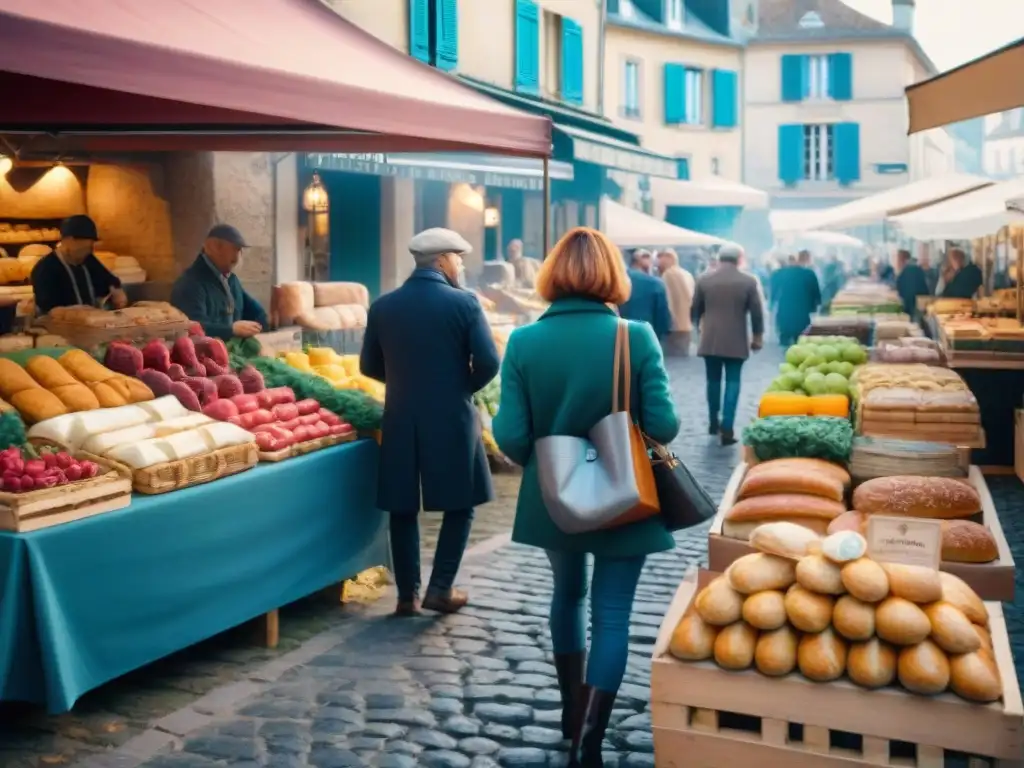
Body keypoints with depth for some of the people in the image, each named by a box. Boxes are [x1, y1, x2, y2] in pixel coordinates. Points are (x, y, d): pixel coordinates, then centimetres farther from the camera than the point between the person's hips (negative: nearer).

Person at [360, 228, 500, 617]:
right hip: (452, 418, -3)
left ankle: (407, 595, 14)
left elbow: (369, 366, 8)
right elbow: (488, 363, -12)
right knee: (460, 503, 12)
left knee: (403, 508, 11)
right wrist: (465, 388, 6)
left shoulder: (382, 306, 2)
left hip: (401, 419, 3)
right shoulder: (464, 302, -8)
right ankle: (441, 588, 9)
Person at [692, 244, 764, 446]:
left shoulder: (704, 279, 0)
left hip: (710, 340, 2)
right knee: (732, 382, 0)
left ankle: (713, 422, 24)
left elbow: (696, 309, 8)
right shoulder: (748, 281, -5)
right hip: (736, 341, -2)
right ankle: (726, 428, -8)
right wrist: (758, 336, 9)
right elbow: (756, 312, -3)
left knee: (713, 381, 15)